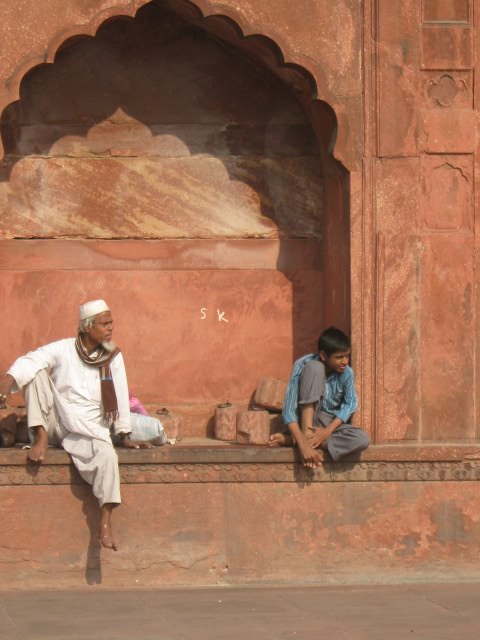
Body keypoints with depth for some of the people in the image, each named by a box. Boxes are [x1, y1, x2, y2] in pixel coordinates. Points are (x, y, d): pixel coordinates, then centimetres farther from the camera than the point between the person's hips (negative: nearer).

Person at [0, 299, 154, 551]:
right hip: (55, 423, 0)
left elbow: (121, 396, 3)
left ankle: (105, 522, -32)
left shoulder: (113, 357, 2)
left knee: (107, 455, -33)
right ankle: (41, 438, -19)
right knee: (36, 374, -16)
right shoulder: (64, 349, -4)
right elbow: (31, 360, -20)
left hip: (88, 428, 0)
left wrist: (125, 436, -2)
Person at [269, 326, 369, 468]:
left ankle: (292, 440, -25)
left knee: (362, 439, -31)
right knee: (315, 368, -26)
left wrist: (327, 431, -28)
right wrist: (303, 445, -40)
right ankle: (306, 435, -32)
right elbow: (289, 409, -27)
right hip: (306, 419, -4)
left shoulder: (346, 373, -10)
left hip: (330, 423, 4)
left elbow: (350, 403, -11)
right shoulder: (304, 365, -21)